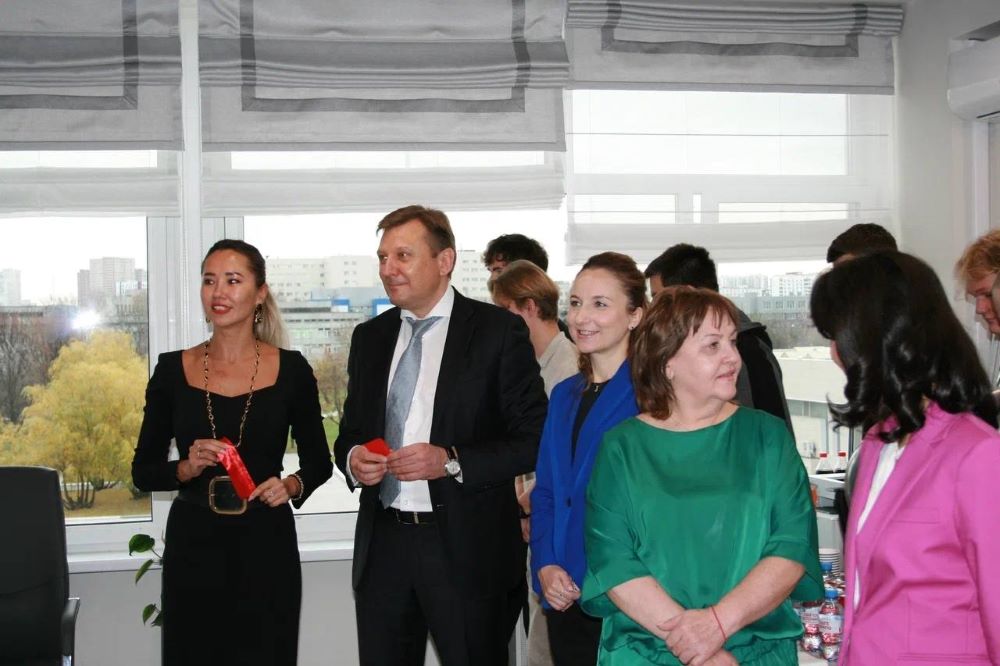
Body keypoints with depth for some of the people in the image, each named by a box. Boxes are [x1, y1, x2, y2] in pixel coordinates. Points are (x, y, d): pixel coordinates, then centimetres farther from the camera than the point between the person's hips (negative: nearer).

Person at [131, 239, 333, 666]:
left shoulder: (291, 369, -1)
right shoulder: (172, 370, 1)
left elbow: (318, 463, 8)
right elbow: (143, 472, 5)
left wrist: (291, 486, -11)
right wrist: (187, 468, -14)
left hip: (266, 547, -1)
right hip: (192, 547, 1)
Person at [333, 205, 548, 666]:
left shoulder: (498, 330, -5)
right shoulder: (369, 337, 11)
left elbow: (534, 438, -7)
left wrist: (452, 461, -18)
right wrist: (352, 458, -4)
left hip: (466, 547, -4)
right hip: (382, 546, 5)